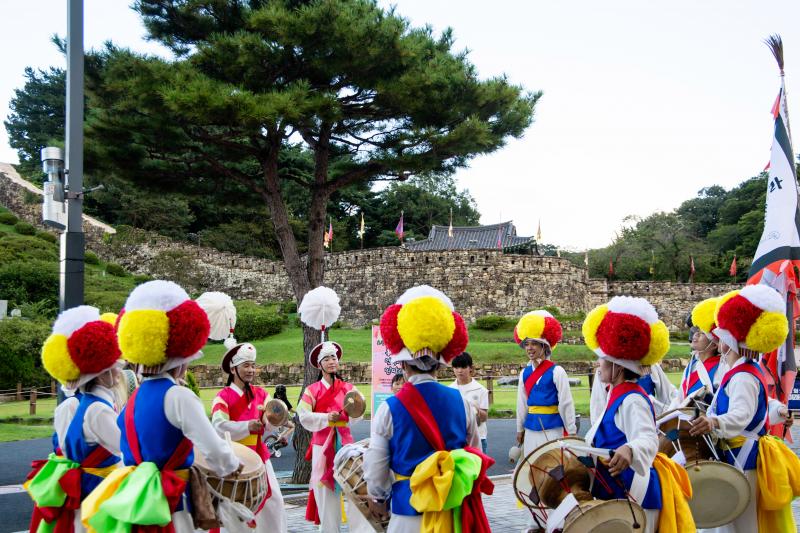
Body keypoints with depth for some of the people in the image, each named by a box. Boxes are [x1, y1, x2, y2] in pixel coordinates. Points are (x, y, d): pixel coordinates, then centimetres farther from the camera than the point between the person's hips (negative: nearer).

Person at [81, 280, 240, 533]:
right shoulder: (178, 396, -14)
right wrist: (232, 466, 2)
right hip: (167, 510, -8)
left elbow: (131, 455, 16)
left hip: (133, 505, 8)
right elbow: (214, 451, -17)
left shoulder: (133, 399, 10)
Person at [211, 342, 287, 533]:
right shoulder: (223, 396, -9)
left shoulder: (261, 394, 6)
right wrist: (247, 426, -30)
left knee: (273, 502, 4)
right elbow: (219, 427, -21)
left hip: (259, 455, 4)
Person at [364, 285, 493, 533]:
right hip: (455, 511, 2)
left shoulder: (390, 409, -11)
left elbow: (376, 467, -3)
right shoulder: (460, 402, -4)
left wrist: (378, 499, 16)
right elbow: (475, 457, 6)